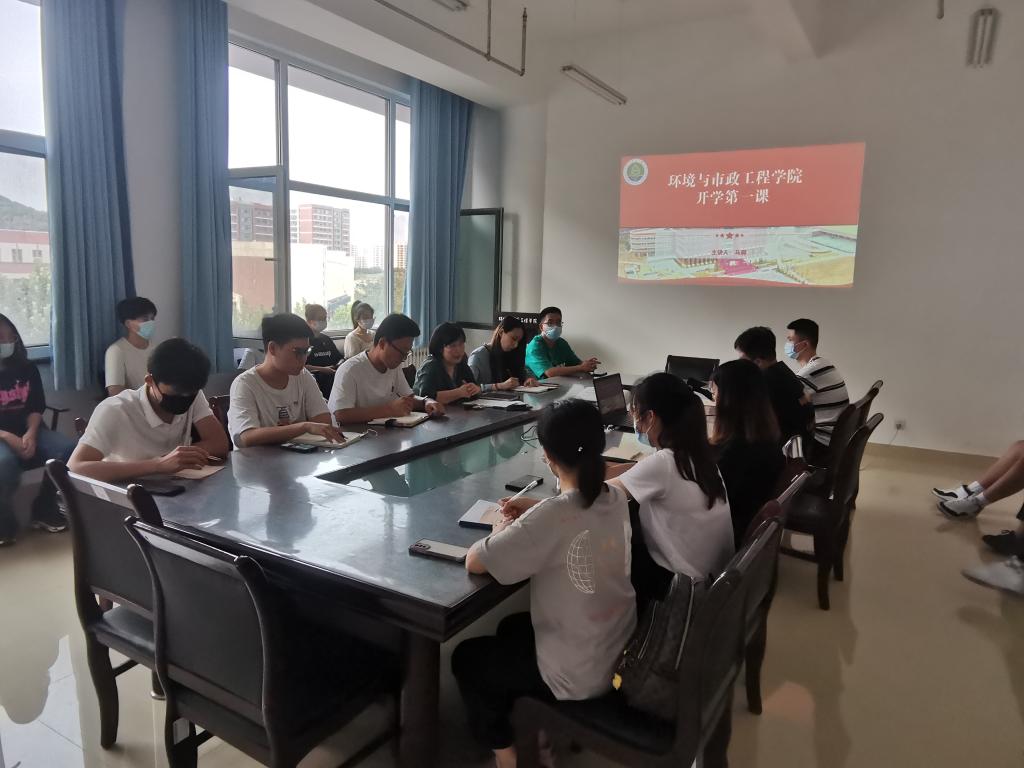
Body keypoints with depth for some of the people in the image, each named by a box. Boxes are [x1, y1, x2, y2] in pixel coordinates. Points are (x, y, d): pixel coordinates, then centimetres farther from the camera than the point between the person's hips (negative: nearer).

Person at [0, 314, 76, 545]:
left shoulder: (27, 369, 9)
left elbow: (36, 408, 6)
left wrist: (31, 433, -14)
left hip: (26, 431, 4)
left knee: (69, 450, -24)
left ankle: (44, 510, -3)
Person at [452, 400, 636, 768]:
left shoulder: (551, 517, -31)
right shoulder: (616, 497, -7)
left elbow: (474, 562, -23)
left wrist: (502, 530, -5)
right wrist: (537, 507, 6)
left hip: (580, 673, -7)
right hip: (622, 650, 7)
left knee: (465, 658, 17)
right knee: (511, 629, 30)